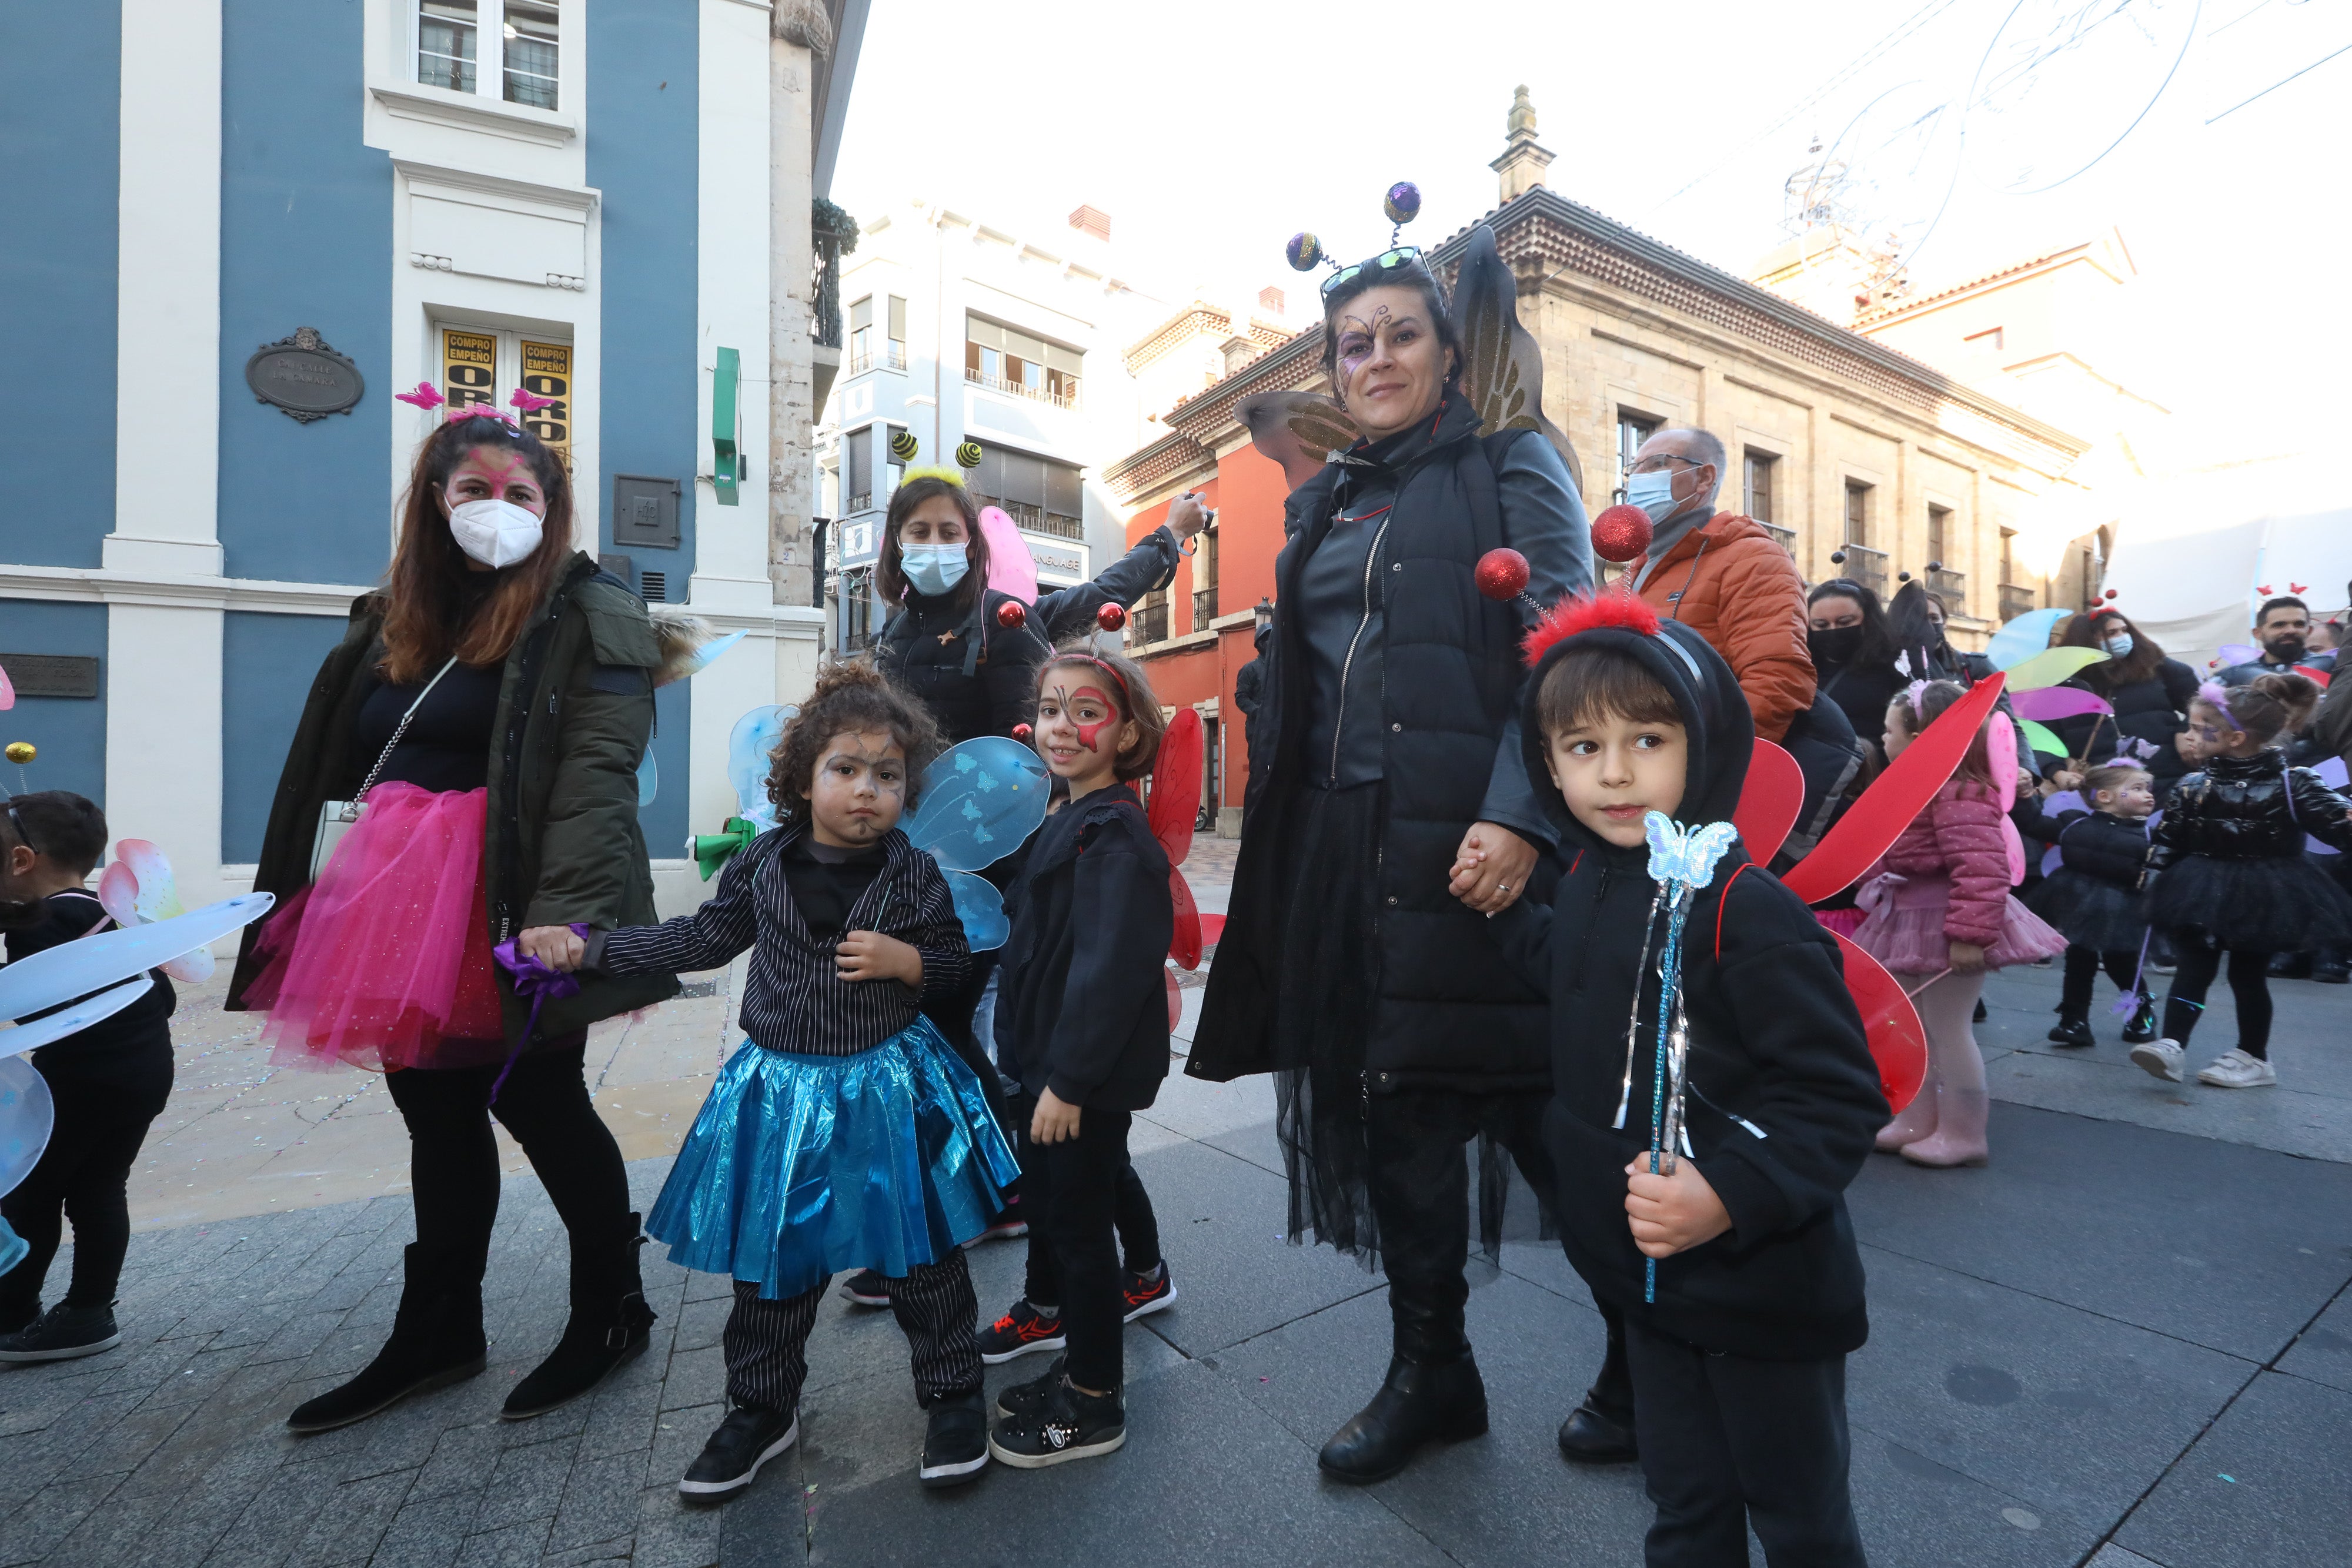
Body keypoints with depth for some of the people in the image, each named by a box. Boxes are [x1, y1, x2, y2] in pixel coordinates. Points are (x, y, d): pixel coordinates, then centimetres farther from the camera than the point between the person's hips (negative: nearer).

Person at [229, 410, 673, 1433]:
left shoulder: (588, 619, -6)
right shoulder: (390, 620, 16)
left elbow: (595, 776, -17)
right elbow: (337, 766, 18)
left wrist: (564, 913, -27)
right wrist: (331, 900, 13)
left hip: (514, 908, -6)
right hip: (408, 901, 7)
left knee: (539, 1105, 2)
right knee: (437, 1112, 14)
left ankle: (611, 1312, 23)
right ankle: (437, 1334, 32)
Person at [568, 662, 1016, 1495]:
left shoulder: (917, 875, -10)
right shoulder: (764, 863, -3)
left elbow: (959, 962, -2)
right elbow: (707, 936, 8)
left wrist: (907, 962, -22)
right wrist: (591, 948, 7)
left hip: (890, 1091, -2)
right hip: (781, 1089, 3)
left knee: (922, 1256, 9)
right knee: (772, 1257, 17)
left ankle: (953, 1392, 31)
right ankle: (762, 1408, 41)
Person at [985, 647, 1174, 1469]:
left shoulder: (1115, 835, -20)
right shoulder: (1073, 823, 11)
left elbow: (1110, 966, -25)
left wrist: (1068, 1079, -22)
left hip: (1091, 1076, -9)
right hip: (1058, 1065, 9)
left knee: (1078, 1223, 6)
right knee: (1056, 1213, 20)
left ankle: (1095, 1404, 26)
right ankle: (1087, 1363, 40)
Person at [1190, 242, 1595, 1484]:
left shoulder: (1511, 466, 5)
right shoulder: (1325, 505, 20)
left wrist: (1518, 815, -21)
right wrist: (1289, 854, 15)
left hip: (1465, 834, -5)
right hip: (1344, 841, 6)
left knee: (1534, 1093, 3)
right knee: (1385, 1095, 9)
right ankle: (1428, 1369, 28)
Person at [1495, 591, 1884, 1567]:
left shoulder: (1745, 908, -24)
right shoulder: (1587, 885, 0)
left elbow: (1839, 1099, -22)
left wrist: (1732, 1196, -32)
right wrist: (1507, 911, 16)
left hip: (1764, 1293, -6)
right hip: (1647, 1274, 6)